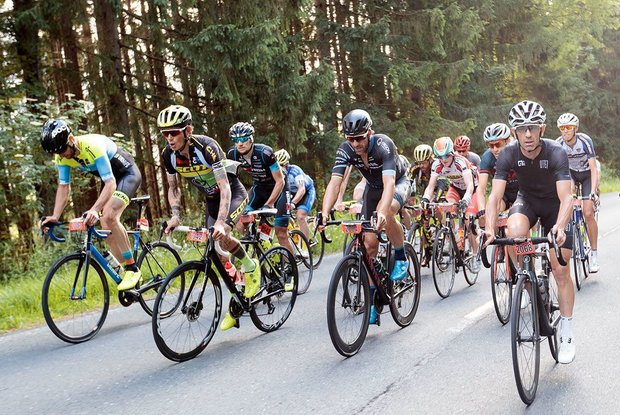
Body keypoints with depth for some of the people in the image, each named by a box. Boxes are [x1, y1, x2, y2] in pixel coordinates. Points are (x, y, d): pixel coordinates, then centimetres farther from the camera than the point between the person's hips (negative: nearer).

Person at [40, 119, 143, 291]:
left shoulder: (93, 146, -34)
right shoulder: (62, 156, -12)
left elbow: (111, 184, -38)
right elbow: (64, 187, -5)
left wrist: (94, 210, -50)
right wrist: (55, 217, -17)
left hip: (128, 173, -8)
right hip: (110, 178, 8)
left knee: (108, 216, -28)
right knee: (106, 228, -3)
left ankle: (133, 268, -19)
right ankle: (126, 270, 9)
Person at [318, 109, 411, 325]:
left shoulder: (383, 145, -35)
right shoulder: (346, 150, -24)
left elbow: (389, 183, -47)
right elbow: (334, 182, -33)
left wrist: (381, 213, -63)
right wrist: (324, 213, -48)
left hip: (398, 183, -4)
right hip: (373, 187, 4)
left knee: (386, 212, -39)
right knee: (369, 243, -6)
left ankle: (401, 258, -13)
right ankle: (372, 298, 7)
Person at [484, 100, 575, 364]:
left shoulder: (556, 153, -29)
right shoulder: (509, 154, -23)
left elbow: (566, 198, -37)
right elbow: (495, 196, -27)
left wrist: (560, 227, -56)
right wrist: (490, 228, -43)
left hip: (554, 205, -1)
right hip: (527, 200, 2)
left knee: (561, 271, -6)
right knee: (514, 232, -35)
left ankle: (567, 333, 9)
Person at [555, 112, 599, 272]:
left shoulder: (585, 141, -29)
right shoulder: (558, 144, -22)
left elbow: (593, 168, -32)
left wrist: (593, 192, -43)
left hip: (587, 174, -3)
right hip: (570, 172, 3)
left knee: (588, 213, -13)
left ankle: (593, 252, 0)